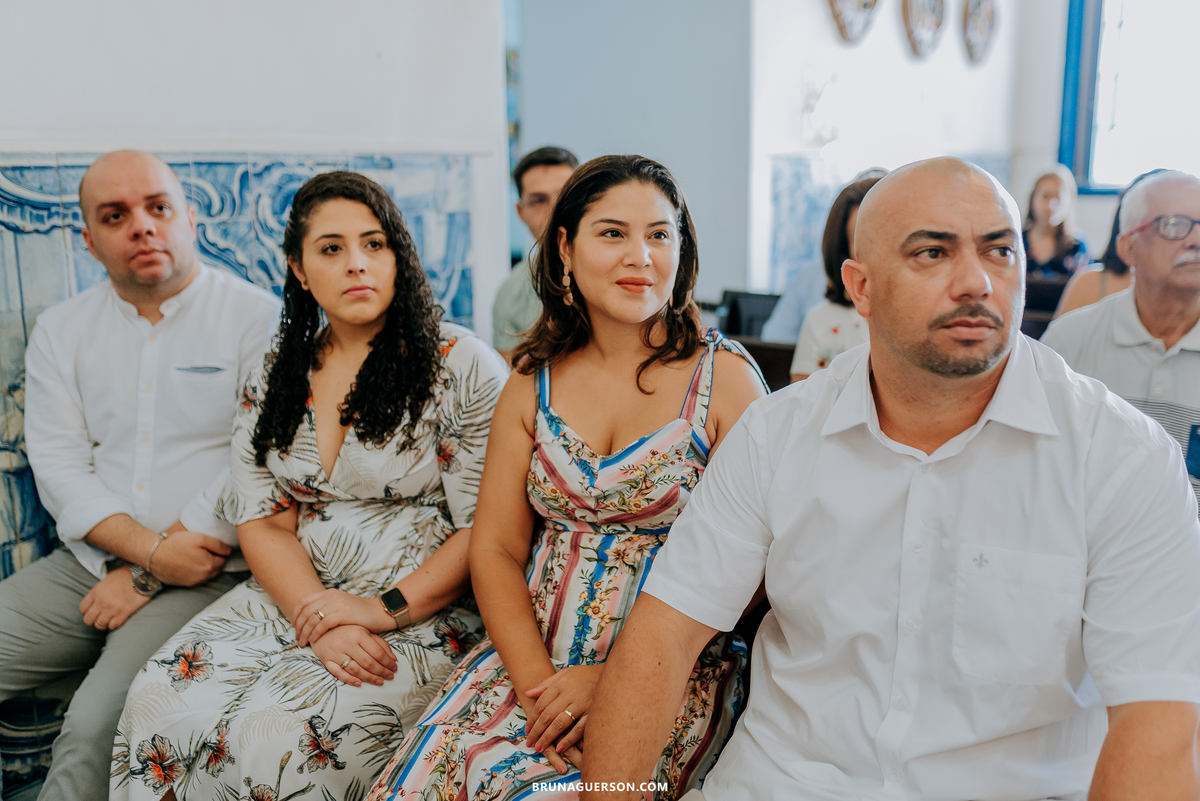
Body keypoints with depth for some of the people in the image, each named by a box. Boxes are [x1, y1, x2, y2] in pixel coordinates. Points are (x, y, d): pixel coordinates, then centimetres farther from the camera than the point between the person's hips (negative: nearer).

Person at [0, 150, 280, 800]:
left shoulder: (258, 320, -4)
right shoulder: (61, 329, 12)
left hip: (209, 574, -5)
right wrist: (151, 548, -14)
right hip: (87, 563, 5)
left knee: (96, 727, -25)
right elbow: (57, 464, 3)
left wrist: (146, 576, -11)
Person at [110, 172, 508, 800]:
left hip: (427, 608, -4)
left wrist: (389, 609, -17)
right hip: (296, 595, 5)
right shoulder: (274, 379, 10)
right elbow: (262, 521, 5)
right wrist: (318, 617, -13)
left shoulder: (463, 366, -6)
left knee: (282, 737, -26)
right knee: (163, 706, -18)